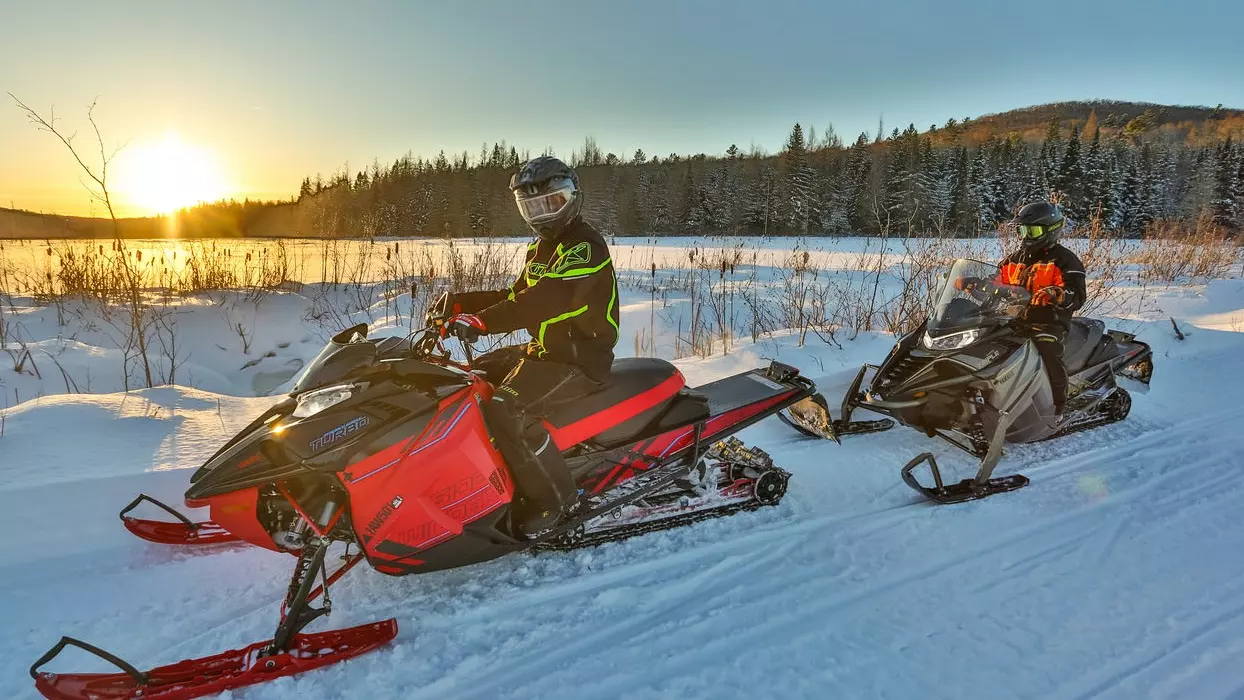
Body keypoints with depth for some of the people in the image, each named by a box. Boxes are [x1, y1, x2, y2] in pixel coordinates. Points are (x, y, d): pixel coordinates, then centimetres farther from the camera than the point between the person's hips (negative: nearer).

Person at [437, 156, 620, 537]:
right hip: (545, 349, 10)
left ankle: (552, 495, -16)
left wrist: (480, 321, -38)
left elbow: (544, 300, -31)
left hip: (581, 356, -10)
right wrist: (459, 303, 6)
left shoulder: (585, 245, -16)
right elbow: (514, 296, 19)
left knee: (506, 408, -29)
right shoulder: (541, 247, 17)